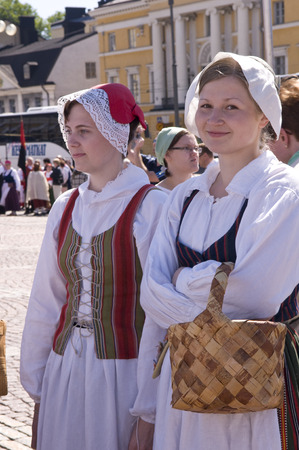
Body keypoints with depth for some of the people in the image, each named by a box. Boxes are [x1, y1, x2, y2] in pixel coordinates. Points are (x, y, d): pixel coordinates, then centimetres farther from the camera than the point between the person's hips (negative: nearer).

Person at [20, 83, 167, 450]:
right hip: (65, 371, 5)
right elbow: (45, 301, 12)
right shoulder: (66, 208, 7)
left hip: (124, 371, -5)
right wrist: (34, 381, 13)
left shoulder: (153, 206, -11)